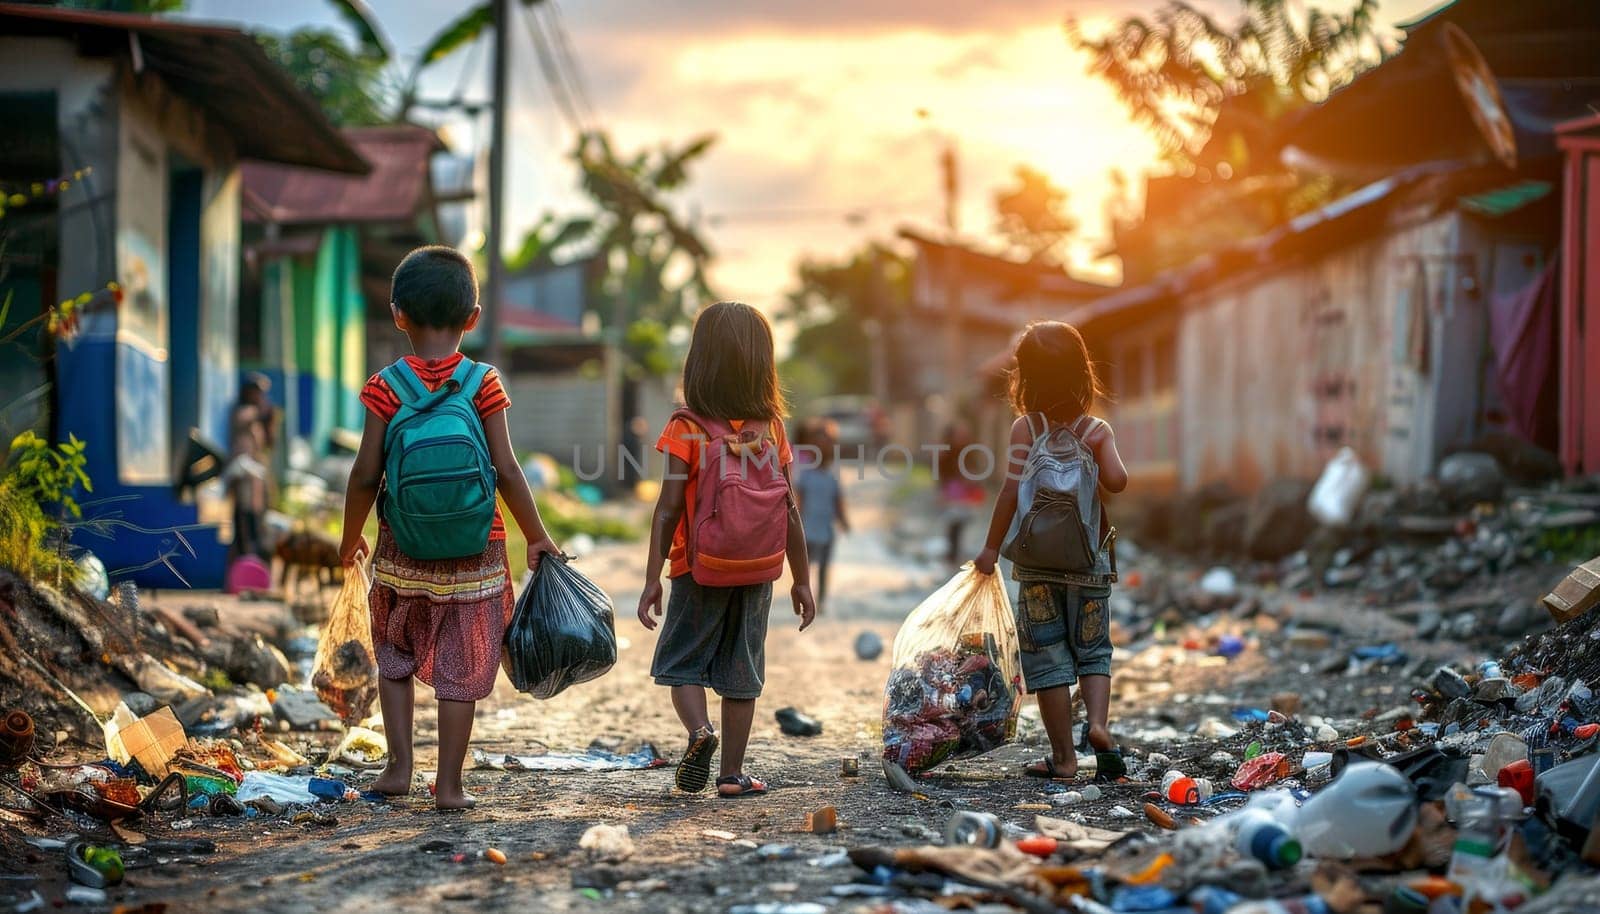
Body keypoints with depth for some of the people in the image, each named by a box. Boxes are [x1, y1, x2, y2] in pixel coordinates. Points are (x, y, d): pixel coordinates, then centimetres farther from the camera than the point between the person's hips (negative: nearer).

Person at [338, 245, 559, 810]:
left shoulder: (386, 387, -7)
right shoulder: (483, 384, -7)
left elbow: (366, 476, -7)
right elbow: (506, 472, -9)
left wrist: (350, 539, 9)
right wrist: (537, 538, 3)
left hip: (403, 553, 1)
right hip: (474, 553, -1)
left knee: (395, 659, 20)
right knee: (461, 671, 7)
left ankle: (400, 765, 16)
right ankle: (450, 785, 10)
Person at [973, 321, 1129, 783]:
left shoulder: (1026, 428, -5)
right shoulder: (1097, 430, -1)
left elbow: (1012, 489, -11)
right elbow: (1116, 480, -15)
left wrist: (992, 547, -4)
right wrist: (1103, 454, 6)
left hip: (1037, 563, -1)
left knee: (1047, 654, 6)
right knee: (1093, 649, 15)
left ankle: (1063, 756, 7)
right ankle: (1098, 722, -8)